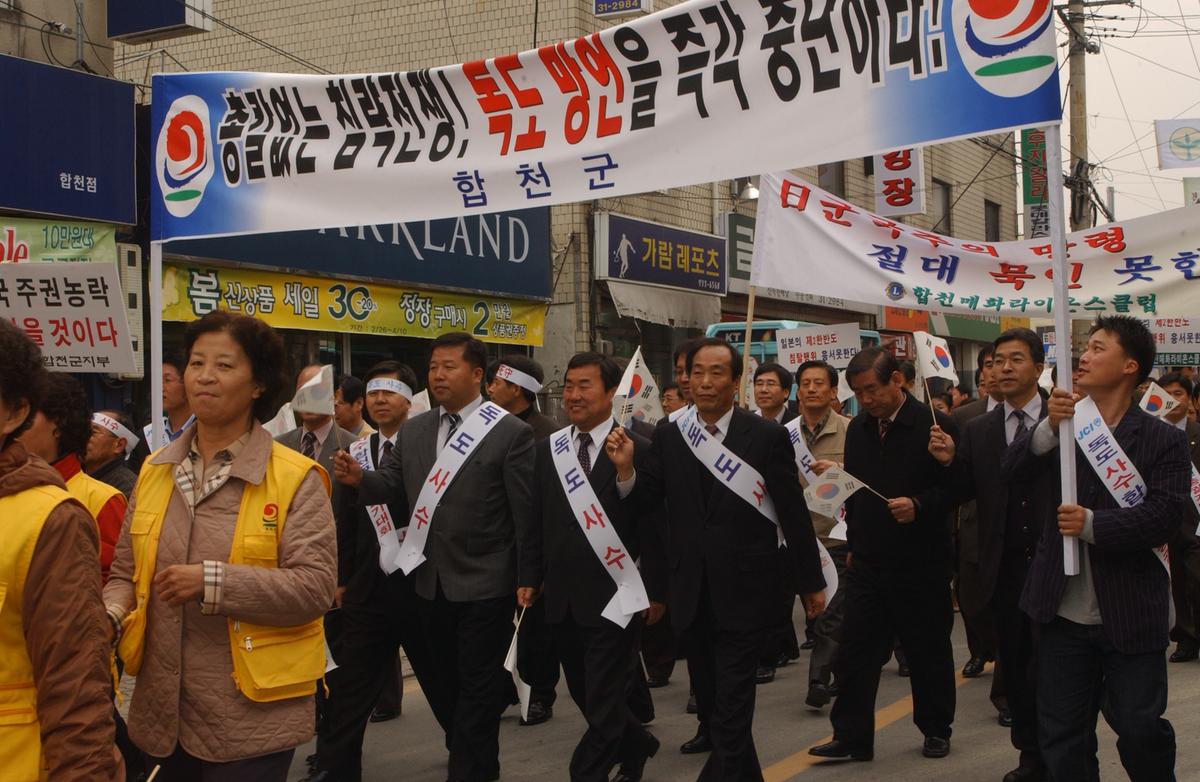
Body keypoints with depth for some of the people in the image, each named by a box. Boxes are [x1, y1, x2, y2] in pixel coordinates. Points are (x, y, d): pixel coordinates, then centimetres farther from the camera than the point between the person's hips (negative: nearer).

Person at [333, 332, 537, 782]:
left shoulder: (510, 433, -8)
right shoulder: (413, 431, 10)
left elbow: (525, 512, -10)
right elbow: (394, 486, 3)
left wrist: (527, 578, -11)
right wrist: (360, 479, -19)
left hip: (484, 584, -6)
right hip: (430, 582, 6)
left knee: (477, 683, 3)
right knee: (440, 679, 17)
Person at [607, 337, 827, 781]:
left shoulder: (768, 436, -5)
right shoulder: (668, 439, 4)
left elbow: (794, 514, -2)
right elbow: (644, 502, 2)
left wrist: (811, 582, 1)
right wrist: (625, 468, -17)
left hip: (745, 594, -4)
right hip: (693, 596, 4)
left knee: (731, 713, -7)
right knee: (711, 708, 15)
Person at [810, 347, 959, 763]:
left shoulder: (934, 425, -9)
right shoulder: (858, 428, 9)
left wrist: (919, 505, -26)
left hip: (920, 561, -4)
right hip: (867, 558, 5)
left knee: (928, 650, 9)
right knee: (854, 650, 2)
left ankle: (936, 729, 26)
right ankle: (851, 736, 9)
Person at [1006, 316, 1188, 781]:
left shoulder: (1163, 441, -5)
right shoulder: (1060, 427, 6)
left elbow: (1164, 516, -15)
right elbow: (1011, 473, -8)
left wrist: (1093, 524, -25)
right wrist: (1049, 428, -22)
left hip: (1130, 616, -3)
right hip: (1063, 615, 3)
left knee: (1141, 732, 4)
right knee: (1063, 741, 10)